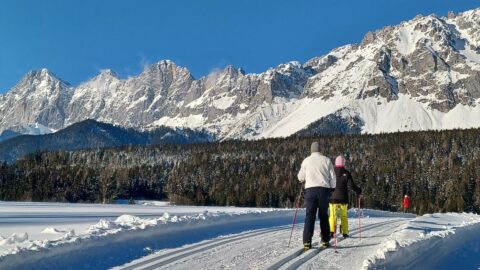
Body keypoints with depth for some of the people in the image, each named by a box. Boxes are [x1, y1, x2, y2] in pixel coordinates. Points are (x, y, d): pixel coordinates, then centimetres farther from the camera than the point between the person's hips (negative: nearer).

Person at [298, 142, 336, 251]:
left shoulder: (306, 161, 5)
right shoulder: (326, 160, 6)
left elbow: (300, 178, 9)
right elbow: (333, 177, 4)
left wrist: (304, 179, 31)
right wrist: (332, 188, 19)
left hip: (310, 189, -1)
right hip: (324, 189, 1)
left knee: (310, 215, -1)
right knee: (324, 215, 12)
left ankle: (307, 242, -12)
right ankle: (325, 241, 14)